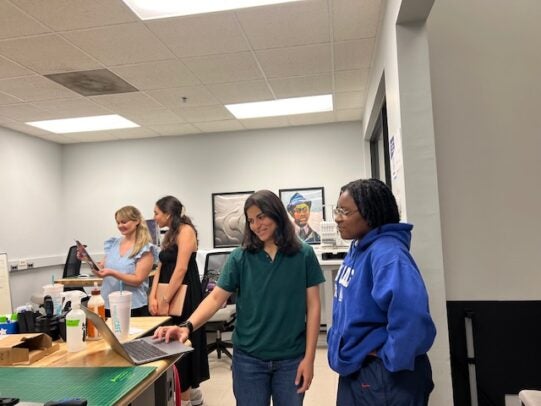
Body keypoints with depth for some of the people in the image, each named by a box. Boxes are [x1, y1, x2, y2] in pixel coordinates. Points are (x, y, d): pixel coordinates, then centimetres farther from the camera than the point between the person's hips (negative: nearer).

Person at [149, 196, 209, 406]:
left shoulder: (185, 230, -13)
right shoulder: (169, 235, 14)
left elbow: (181, 268, -20)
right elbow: (161, 267, 10)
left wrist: (165, 300, -17)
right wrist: (153, 296, -2)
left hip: (184, 295, -9)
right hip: (168, 294, 9)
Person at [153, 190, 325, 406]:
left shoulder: (304, 255, -5)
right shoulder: (240, 257, -3)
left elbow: (313, 307, -4)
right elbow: (216, 297, -7)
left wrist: (309, 358, -7)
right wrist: (188, 326, -24)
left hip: (291, 359, 0)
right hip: (248, 358, 1)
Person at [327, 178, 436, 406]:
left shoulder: (386, 253, -24)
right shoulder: (357, 250, 5)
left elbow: (410, 314, -38)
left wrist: (391, 359, -25)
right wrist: (338, 344, 14)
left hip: (383, 377, -9)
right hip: (353, 369, 9)